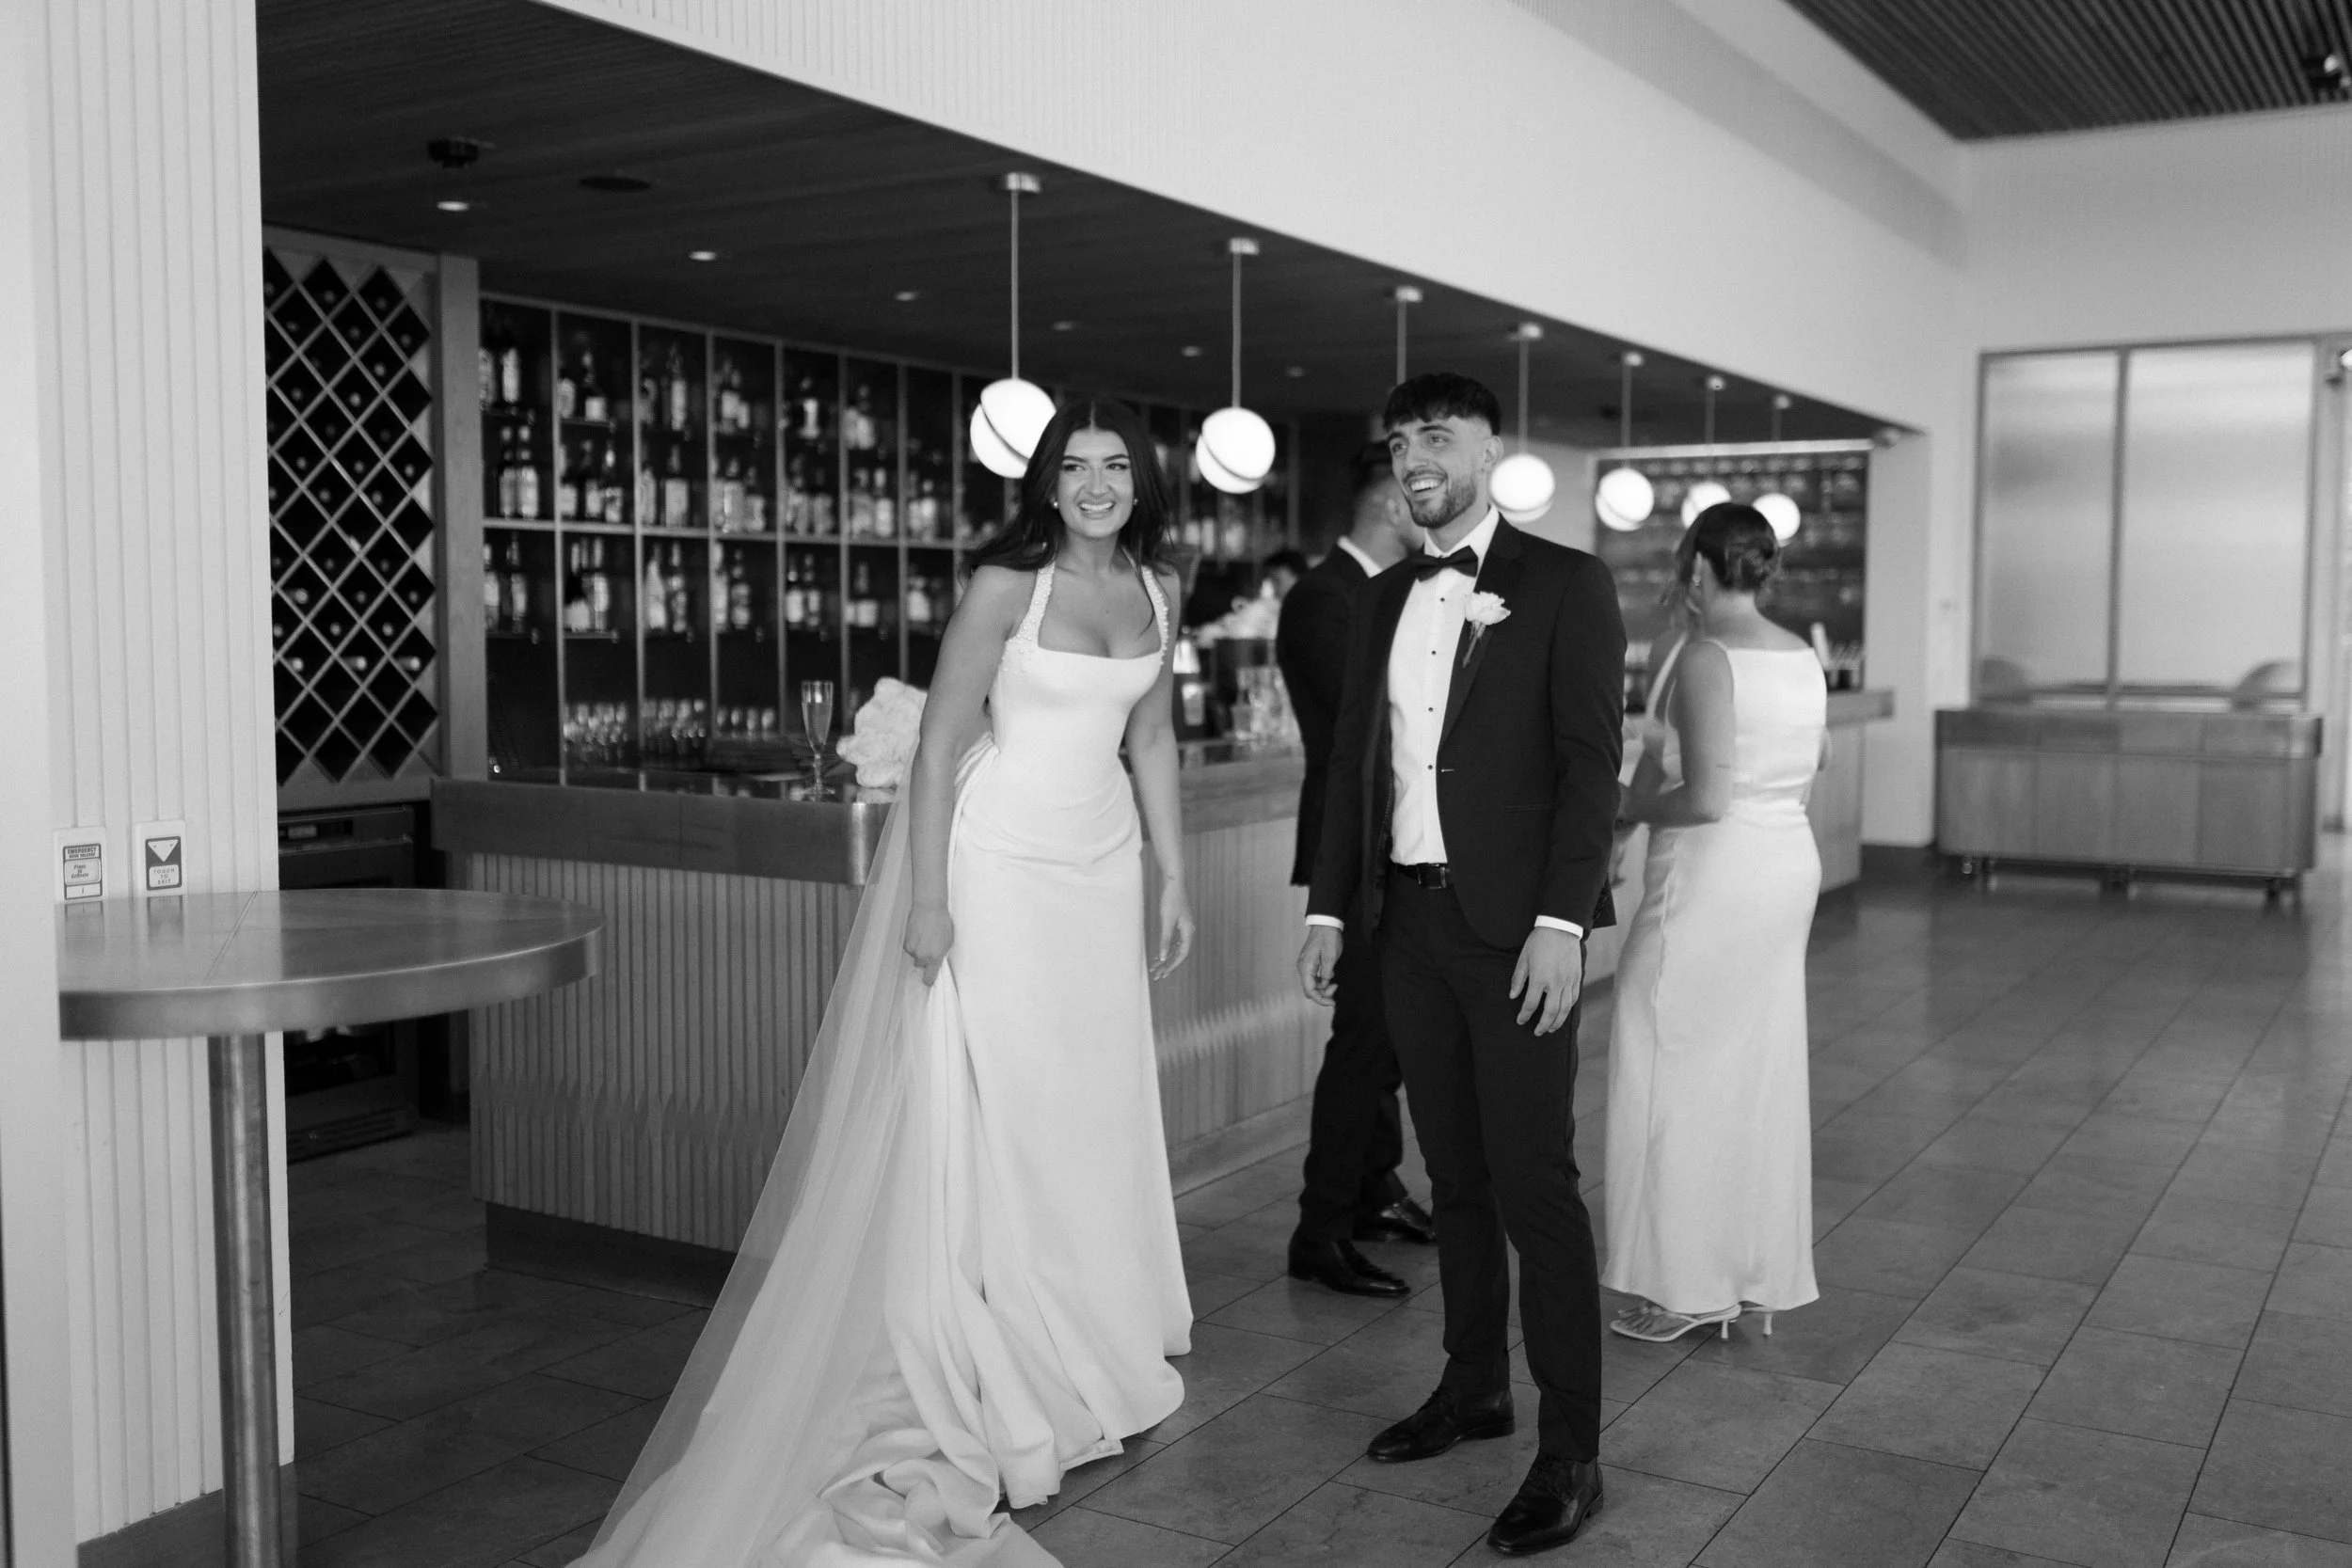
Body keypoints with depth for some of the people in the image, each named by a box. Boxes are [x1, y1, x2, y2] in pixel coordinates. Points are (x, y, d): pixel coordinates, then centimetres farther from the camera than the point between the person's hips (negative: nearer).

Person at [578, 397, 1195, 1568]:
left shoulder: (1154, 589, 6)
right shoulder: (1006, 582, -12)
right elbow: (942, 738, -11)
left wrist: (1174, 877, 13)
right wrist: (926, 897, -15)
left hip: (1099, 867, 6)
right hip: (995, 861, -6)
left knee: (1097, 1107, 10)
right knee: (988, 1108, 0)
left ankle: (1085, 1358, 26)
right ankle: (990, 1380, 13)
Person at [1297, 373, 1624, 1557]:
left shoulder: (1564, 583, -4)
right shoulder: (1383, 598, 13)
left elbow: (1591, 759, -9)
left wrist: (1561, 923, -17)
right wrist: (1331, 907, 10)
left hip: (1513, 924, -5)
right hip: (1408, 917, 6)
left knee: (1533, 1180, -4)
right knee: (1454, 1171, 14)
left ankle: (1571, 1448, 5)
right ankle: (1474, 1385, 28)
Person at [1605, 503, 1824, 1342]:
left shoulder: (1705, 657, -17)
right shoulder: (1801, 655, 8)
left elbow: (1704, 797, -23)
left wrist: (1628, 808, -6)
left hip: (1712, 875, -8)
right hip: (1788, 863, 8)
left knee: (1679, 1073, 3)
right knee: (1759, 1075, 15)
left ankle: (1688, 1284, 10)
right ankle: (1763, 1273, 23)